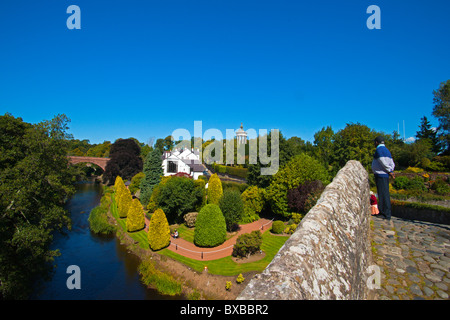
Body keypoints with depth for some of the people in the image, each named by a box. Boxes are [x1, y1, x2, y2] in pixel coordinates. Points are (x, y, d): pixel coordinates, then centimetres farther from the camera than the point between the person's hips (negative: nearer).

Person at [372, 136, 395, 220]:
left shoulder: (379, 150, -9)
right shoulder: (386, 150, 20)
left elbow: (383, 163, -16)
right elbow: (392, 164, 18)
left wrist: (390, 171, -5)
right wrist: (390, 171, 6)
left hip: (380, 174, -10)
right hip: (385, 175, 10)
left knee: (383, 194, -8)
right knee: (385, 194, 11)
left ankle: (386, 214, -6)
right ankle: (383, 212, 17)